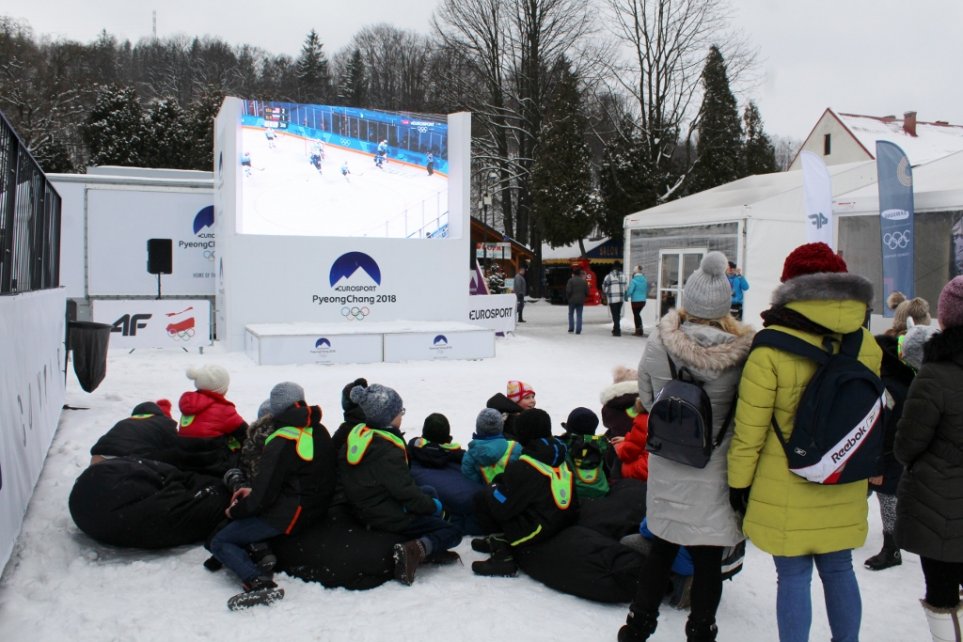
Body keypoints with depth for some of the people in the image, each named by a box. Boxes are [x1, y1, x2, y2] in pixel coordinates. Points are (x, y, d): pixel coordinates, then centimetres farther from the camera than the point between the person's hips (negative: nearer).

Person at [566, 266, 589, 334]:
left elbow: (568, 291, -14)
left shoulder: (571, 280, -9)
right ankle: (578, 330, 0)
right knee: (579, 315, 5)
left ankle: (571, 328, 10)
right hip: (581, 301, 3)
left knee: (571, 314, 13)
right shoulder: (584, 281, 5)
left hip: (572, 300, -3)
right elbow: (587, 292, 3)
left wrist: (567, 298, 1)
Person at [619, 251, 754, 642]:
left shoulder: (658, 345, -14)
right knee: (708, 561, 13)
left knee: (661, 550, 20)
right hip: (716, 474, -2)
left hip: (667, 470, 2)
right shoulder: (744, 352, -18)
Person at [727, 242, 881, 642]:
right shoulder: (867, 346, -4)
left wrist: (739, 481, -4)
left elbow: (750, 428, -13)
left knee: (793, 578, 7)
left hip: (785, 492, -4)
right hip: (844, 490, 5)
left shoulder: (771, 348, -18)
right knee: (839, 571, 20)